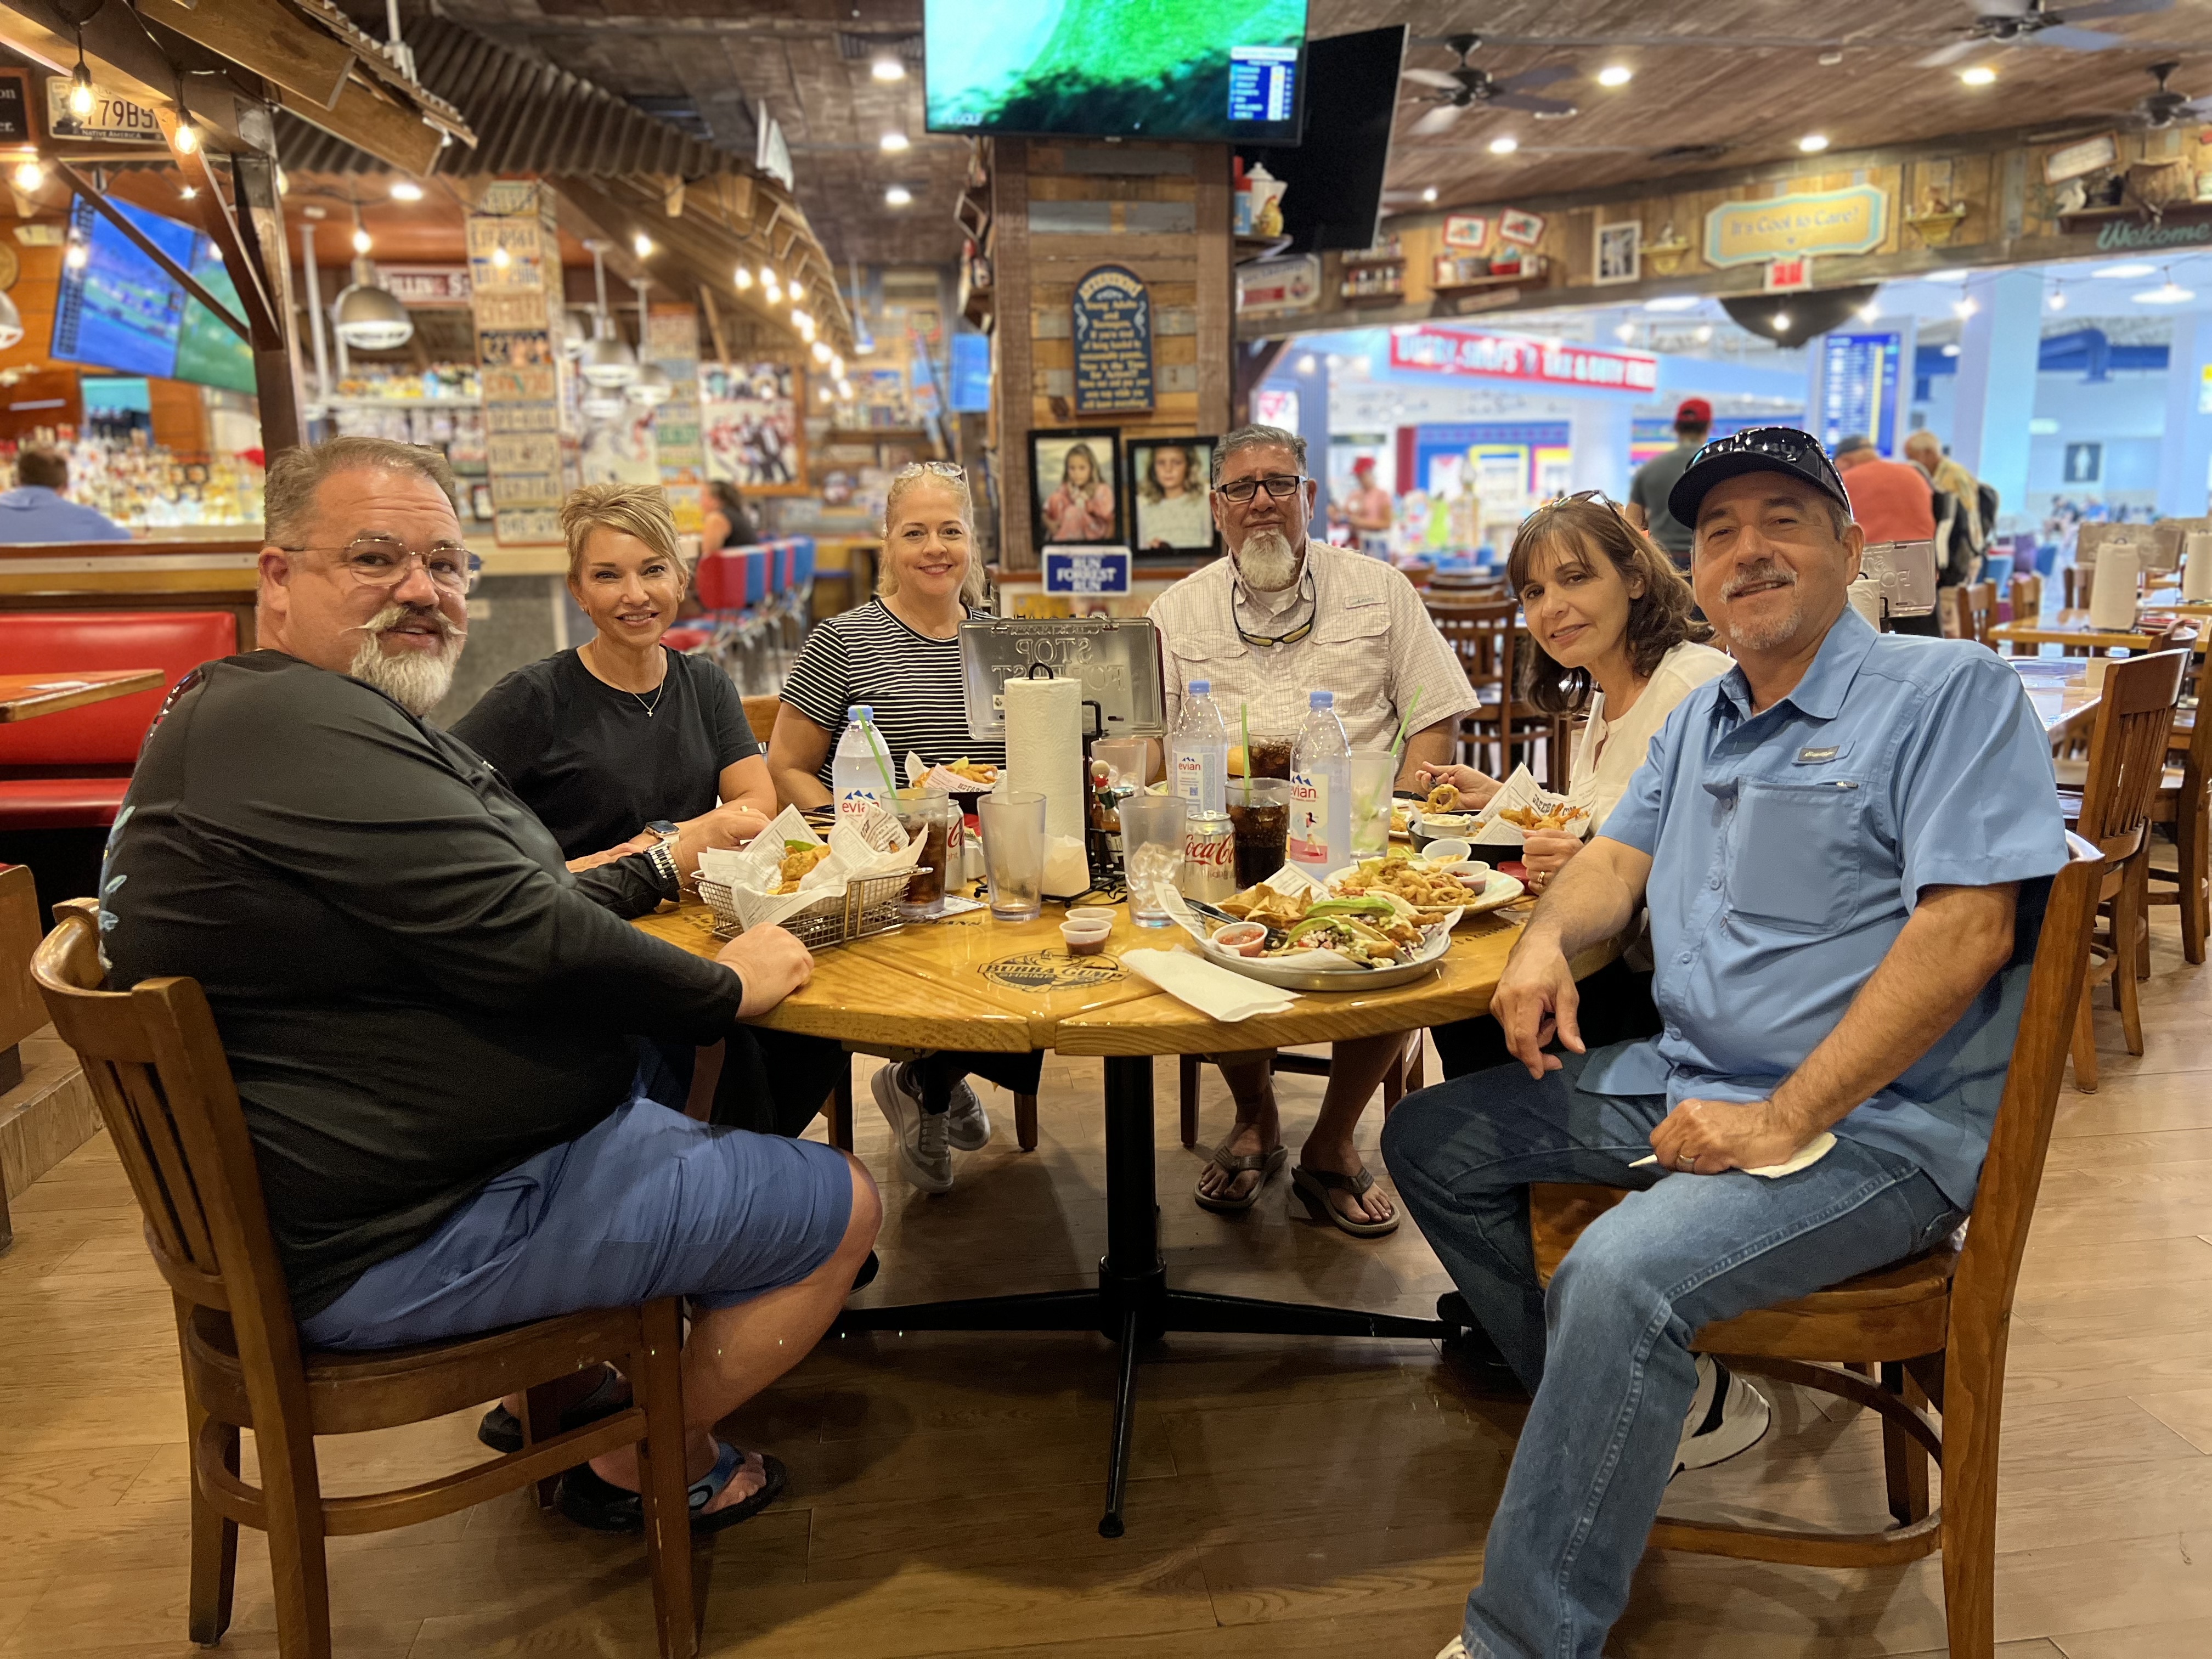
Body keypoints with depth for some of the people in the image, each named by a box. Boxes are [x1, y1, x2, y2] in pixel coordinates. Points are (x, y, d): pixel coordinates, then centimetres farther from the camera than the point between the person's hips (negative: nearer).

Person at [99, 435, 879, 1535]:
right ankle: (638, 1464, 18)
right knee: (838, 1207, -4)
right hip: (396, 1245, -11)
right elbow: (525, 945, -28)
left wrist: (662, 867, 15)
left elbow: (473, 911, 19)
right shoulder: (294, 725, -24)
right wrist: (725, 989, -14)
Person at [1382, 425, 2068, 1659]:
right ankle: (1665, 1407, 12)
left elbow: (1967, 928, -18)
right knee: (1433, 1142, 6)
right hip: (1683, 1081, 9)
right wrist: (1549, 936, -7)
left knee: (1619, 1274, -32)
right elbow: (1622, 859, 19)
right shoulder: (1703, 715, 16)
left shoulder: (1951, 692, -9)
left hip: (1872, 1125, -8)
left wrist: (1784, 1121, -23)